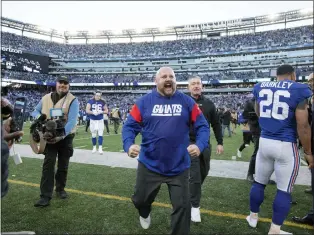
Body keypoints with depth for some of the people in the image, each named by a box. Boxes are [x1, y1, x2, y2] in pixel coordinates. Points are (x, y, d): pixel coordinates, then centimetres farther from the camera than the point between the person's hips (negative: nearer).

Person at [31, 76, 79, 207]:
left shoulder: (73, 100, -8)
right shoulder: (46, 98, 6)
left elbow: (72, 121, -18)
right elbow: (35, 111, 18)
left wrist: (61, 135, -30)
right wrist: (39, 117, -7)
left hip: (65, 138, -1)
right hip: (49, 137, 2)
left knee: (63, 165, 11)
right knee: (48, 164, -6)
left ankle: (60, 189, 32)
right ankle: (45, 196, -2)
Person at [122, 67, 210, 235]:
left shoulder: (187, 102, -3)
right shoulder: (144, 101, -4)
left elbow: (202, 126, -2)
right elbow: (130, 126, -5)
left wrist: (200, 145, -20)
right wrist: (128, 145, -24)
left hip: (179, 167, 0)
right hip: (149, 165, 1)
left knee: (182, 206, 9)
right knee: (141, 199, 22)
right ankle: (145, 214, 60)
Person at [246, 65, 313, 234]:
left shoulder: (261, 87, 6)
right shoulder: (298, 90, -9)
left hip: (264, 142, 5)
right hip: (286, 146, -4)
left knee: (259, 182, 19)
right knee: (284, 190, 8)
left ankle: (253, 217, 35)